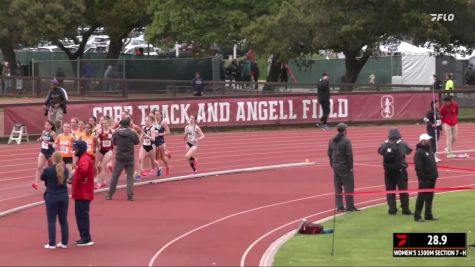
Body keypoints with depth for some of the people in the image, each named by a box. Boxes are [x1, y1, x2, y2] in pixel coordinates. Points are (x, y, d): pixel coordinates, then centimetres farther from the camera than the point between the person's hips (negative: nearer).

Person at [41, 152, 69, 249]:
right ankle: (64, 243, 14)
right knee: (63, 220, 11)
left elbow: (42, 178, 6)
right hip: (64, 196, 4)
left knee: (51, 221, 2)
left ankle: (52, 244, 2)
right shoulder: (65, 170, 1)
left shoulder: (48, 170, -12)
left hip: (52, 197, -4)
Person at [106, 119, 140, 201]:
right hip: (130, 158, 0)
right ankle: (130, 195, 1)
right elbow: (137, 142, 8)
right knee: (130, 176, 7)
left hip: (119, 158, 0)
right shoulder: (133, 133, -9)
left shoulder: (116, 133, -8)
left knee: (114, 176, 10)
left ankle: (109, 195, 16)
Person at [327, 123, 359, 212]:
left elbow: (329, 154, 11)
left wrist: (332, 165, 16)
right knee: (349, 186, 0)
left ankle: (339, 206, 12)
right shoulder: (346, 140, -15)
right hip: (345, 166, -7)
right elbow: (349, 154, -17)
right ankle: (350, 206, 1)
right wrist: (350, 167, -10)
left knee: (338, 187, 11)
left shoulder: (332, 141, 6)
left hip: (335, 166, 7)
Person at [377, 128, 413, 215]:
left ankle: (392, 209, 8)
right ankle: (405, 209, 6)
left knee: (390, 190, 10)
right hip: (400, 170, -2)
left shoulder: (385, 145, -5)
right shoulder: (402, 144, -7)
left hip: (388, 171, 2)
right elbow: (409, 150, 9)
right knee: (403, 189, 5)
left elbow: (379, 151, 12)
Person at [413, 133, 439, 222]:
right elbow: (418, 167, -19)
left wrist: (435, 174, 18)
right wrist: (421, 178, -21)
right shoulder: (419, 152, -14)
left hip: (432, 178, 9)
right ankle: (417, 216, -2)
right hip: (425, 179, -9)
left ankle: (428, 215, 20)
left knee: (429, 198, 13)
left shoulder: (429, 150, 16)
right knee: (421, 197, -6)